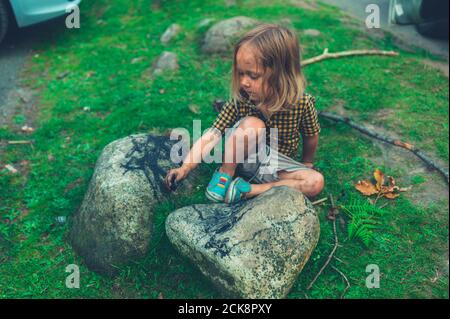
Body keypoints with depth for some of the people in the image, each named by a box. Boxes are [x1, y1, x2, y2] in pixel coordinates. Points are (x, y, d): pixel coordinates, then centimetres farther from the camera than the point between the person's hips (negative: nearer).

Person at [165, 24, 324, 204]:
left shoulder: (302, 103, -21)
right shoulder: (239, 101, -20)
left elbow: (311, 137, -3)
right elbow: (211, 136, -24)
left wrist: (306, 164, 12)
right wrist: (185, 168, -32)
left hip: (277, 166, 3)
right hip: (241, 160, -2)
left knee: (316, 183, -24)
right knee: (252, 124, -33)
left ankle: (246, 191, -23)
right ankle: (224, 176, -15)